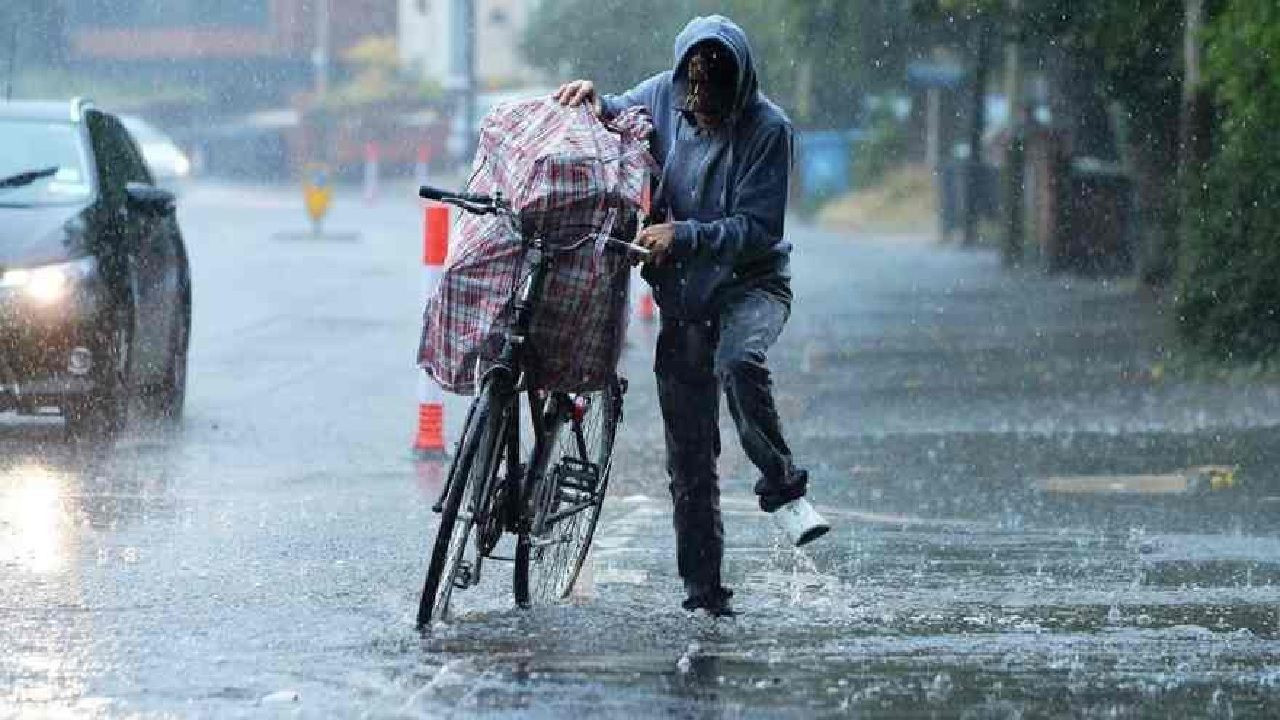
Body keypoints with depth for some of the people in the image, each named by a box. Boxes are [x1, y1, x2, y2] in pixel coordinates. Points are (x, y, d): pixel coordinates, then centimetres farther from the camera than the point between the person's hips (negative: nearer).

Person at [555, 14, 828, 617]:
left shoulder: (767, 128, -16)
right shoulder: (663, 97, -4)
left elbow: (758, 228, -19)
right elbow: (613, 117, 17)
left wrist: (683, 236, -30)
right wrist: (591, 100, -6)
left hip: (752, 283, -4)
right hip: (684, 296, 4)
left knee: (738, 359, -39)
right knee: (689, 454, 3)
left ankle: (782, 488, -22)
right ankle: (704, 594, 10)